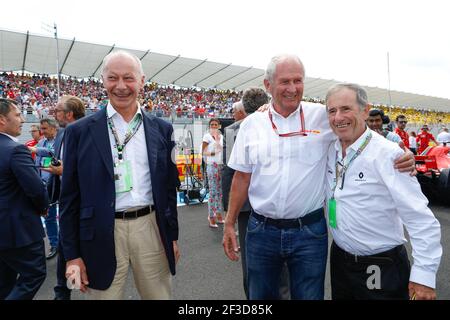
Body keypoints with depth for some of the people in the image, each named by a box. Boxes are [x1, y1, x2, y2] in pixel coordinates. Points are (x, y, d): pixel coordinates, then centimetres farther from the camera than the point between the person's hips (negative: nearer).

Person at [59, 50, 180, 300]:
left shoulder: (162, 129, 4)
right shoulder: (80, 131, -1)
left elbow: (169, 187, 9)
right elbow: (69, 197, 1)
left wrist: (172, 236, 10)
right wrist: (72, 255, 0)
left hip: (152, 229, 2)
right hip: (102, 235, -1)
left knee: (159, 295, 15)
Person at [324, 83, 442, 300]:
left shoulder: (387, 154, -19)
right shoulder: (330, 150, -2)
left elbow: (421, 219, -18)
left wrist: (424, 275, -18)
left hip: (382, 268, -5)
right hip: (339, 259, 6)